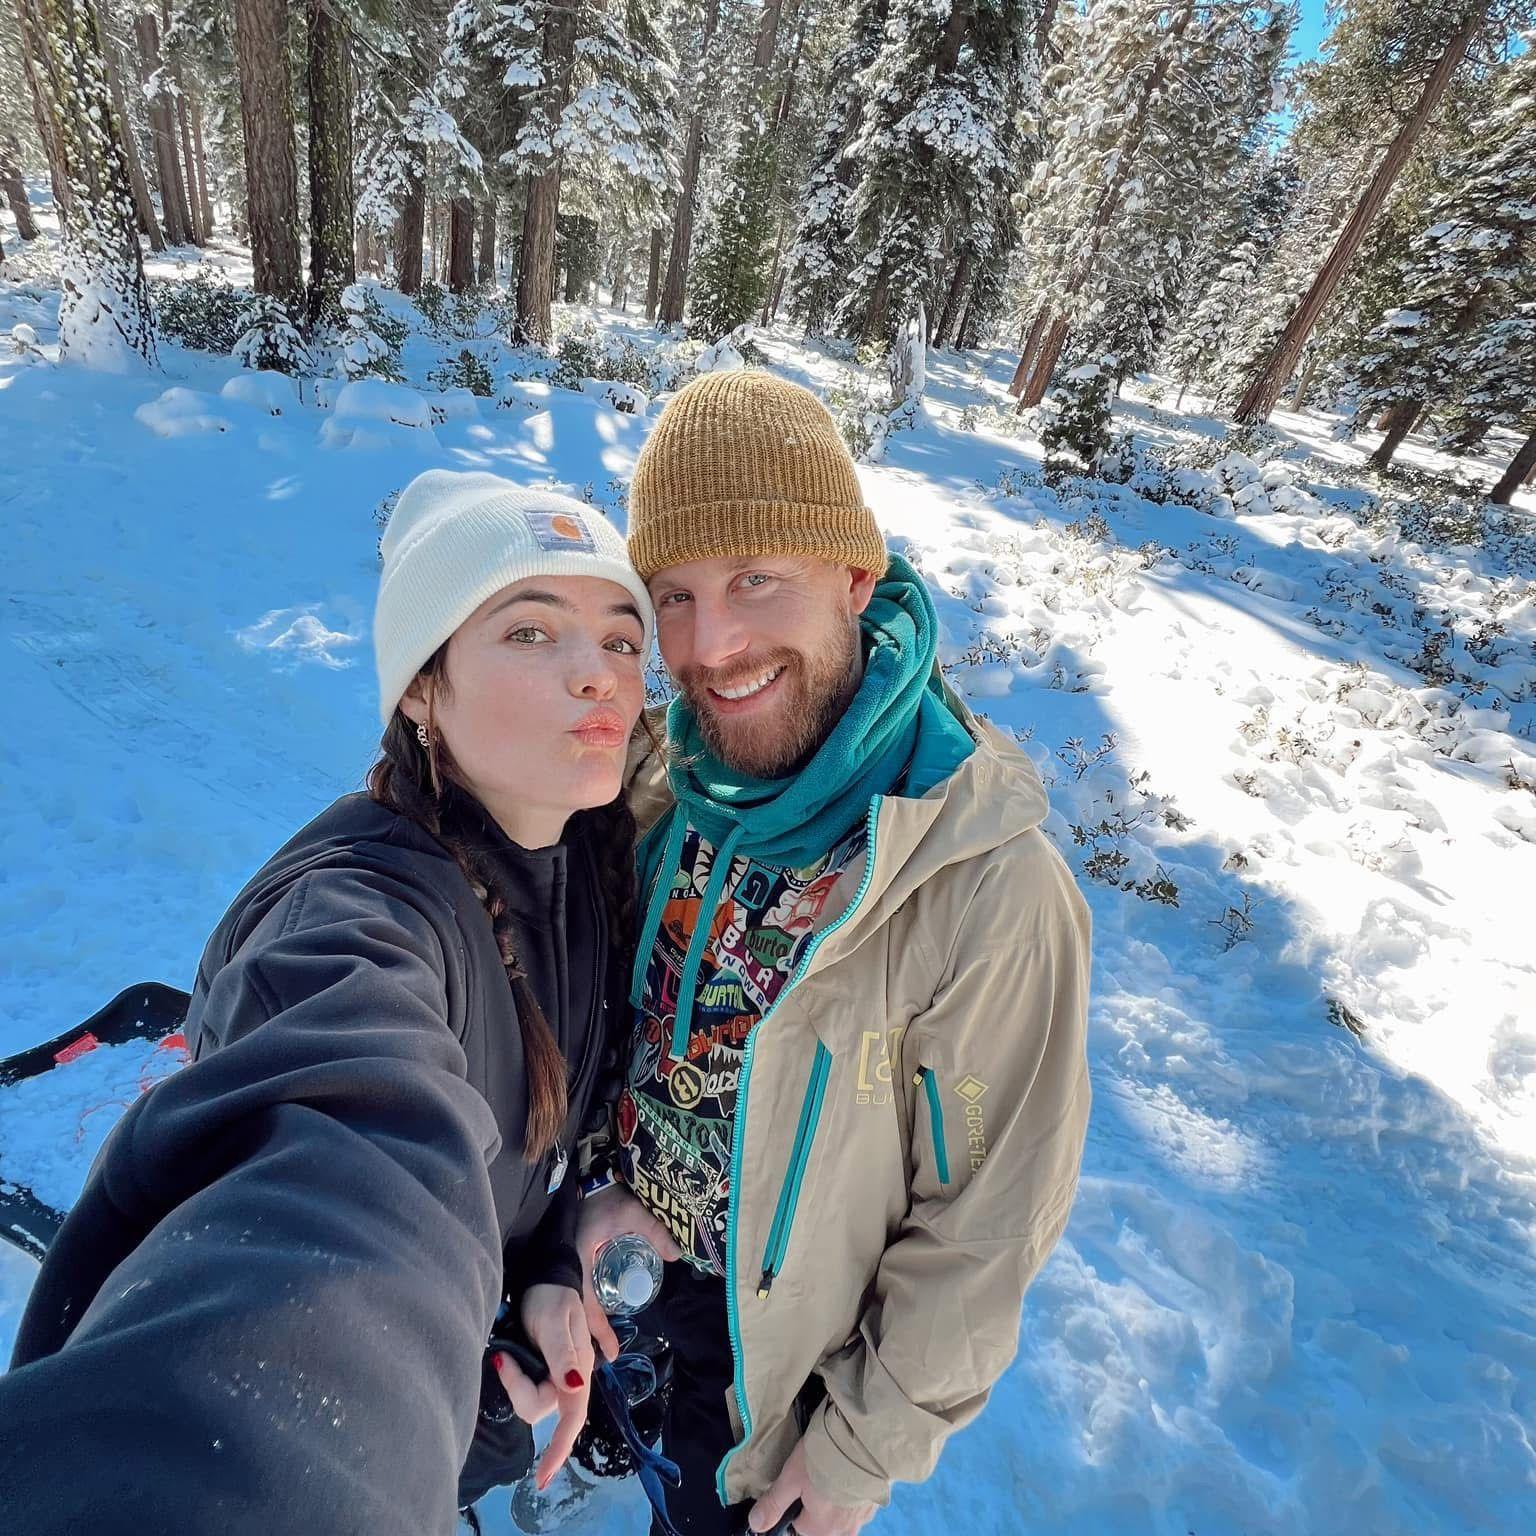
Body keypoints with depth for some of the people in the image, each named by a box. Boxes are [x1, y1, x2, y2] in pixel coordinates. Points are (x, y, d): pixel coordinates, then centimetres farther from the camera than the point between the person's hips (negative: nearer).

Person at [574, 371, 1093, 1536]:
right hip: (636, 1273, 5)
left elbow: (988, 1223, -21)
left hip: (782, 1353, -4)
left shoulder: (991, 889, -34)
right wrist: (602, 1186, -12)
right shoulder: (665, 785, -17)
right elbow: (626, 1015, -1)